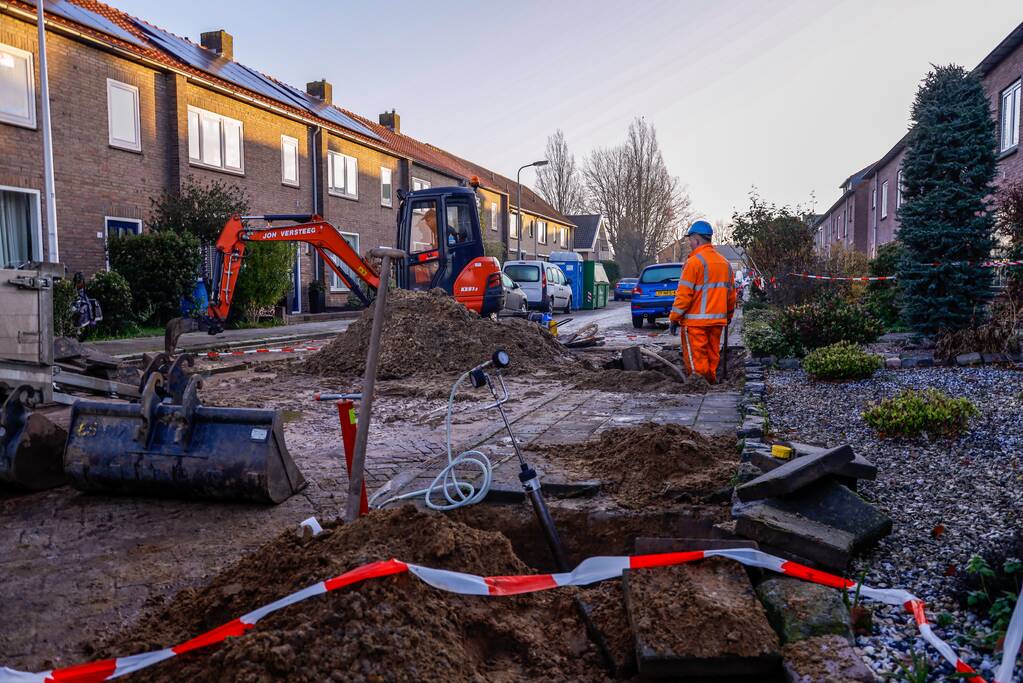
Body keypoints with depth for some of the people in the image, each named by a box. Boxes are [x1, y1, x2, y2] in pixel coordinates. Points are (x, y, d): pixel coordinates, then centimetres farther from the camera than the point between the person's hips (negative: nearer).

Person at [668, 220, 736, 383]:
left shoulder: (694, 261, -12)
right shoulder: (724, 263, 14)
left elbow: (684, 293, -15)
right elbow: (731, 292, 19)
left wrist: (674, 318, -9)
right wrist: (729, 314, 30)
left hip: (695, 321, -8)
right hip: (717, 320, 8)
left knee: (695, 357, -3)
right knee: (712, 354, 13)